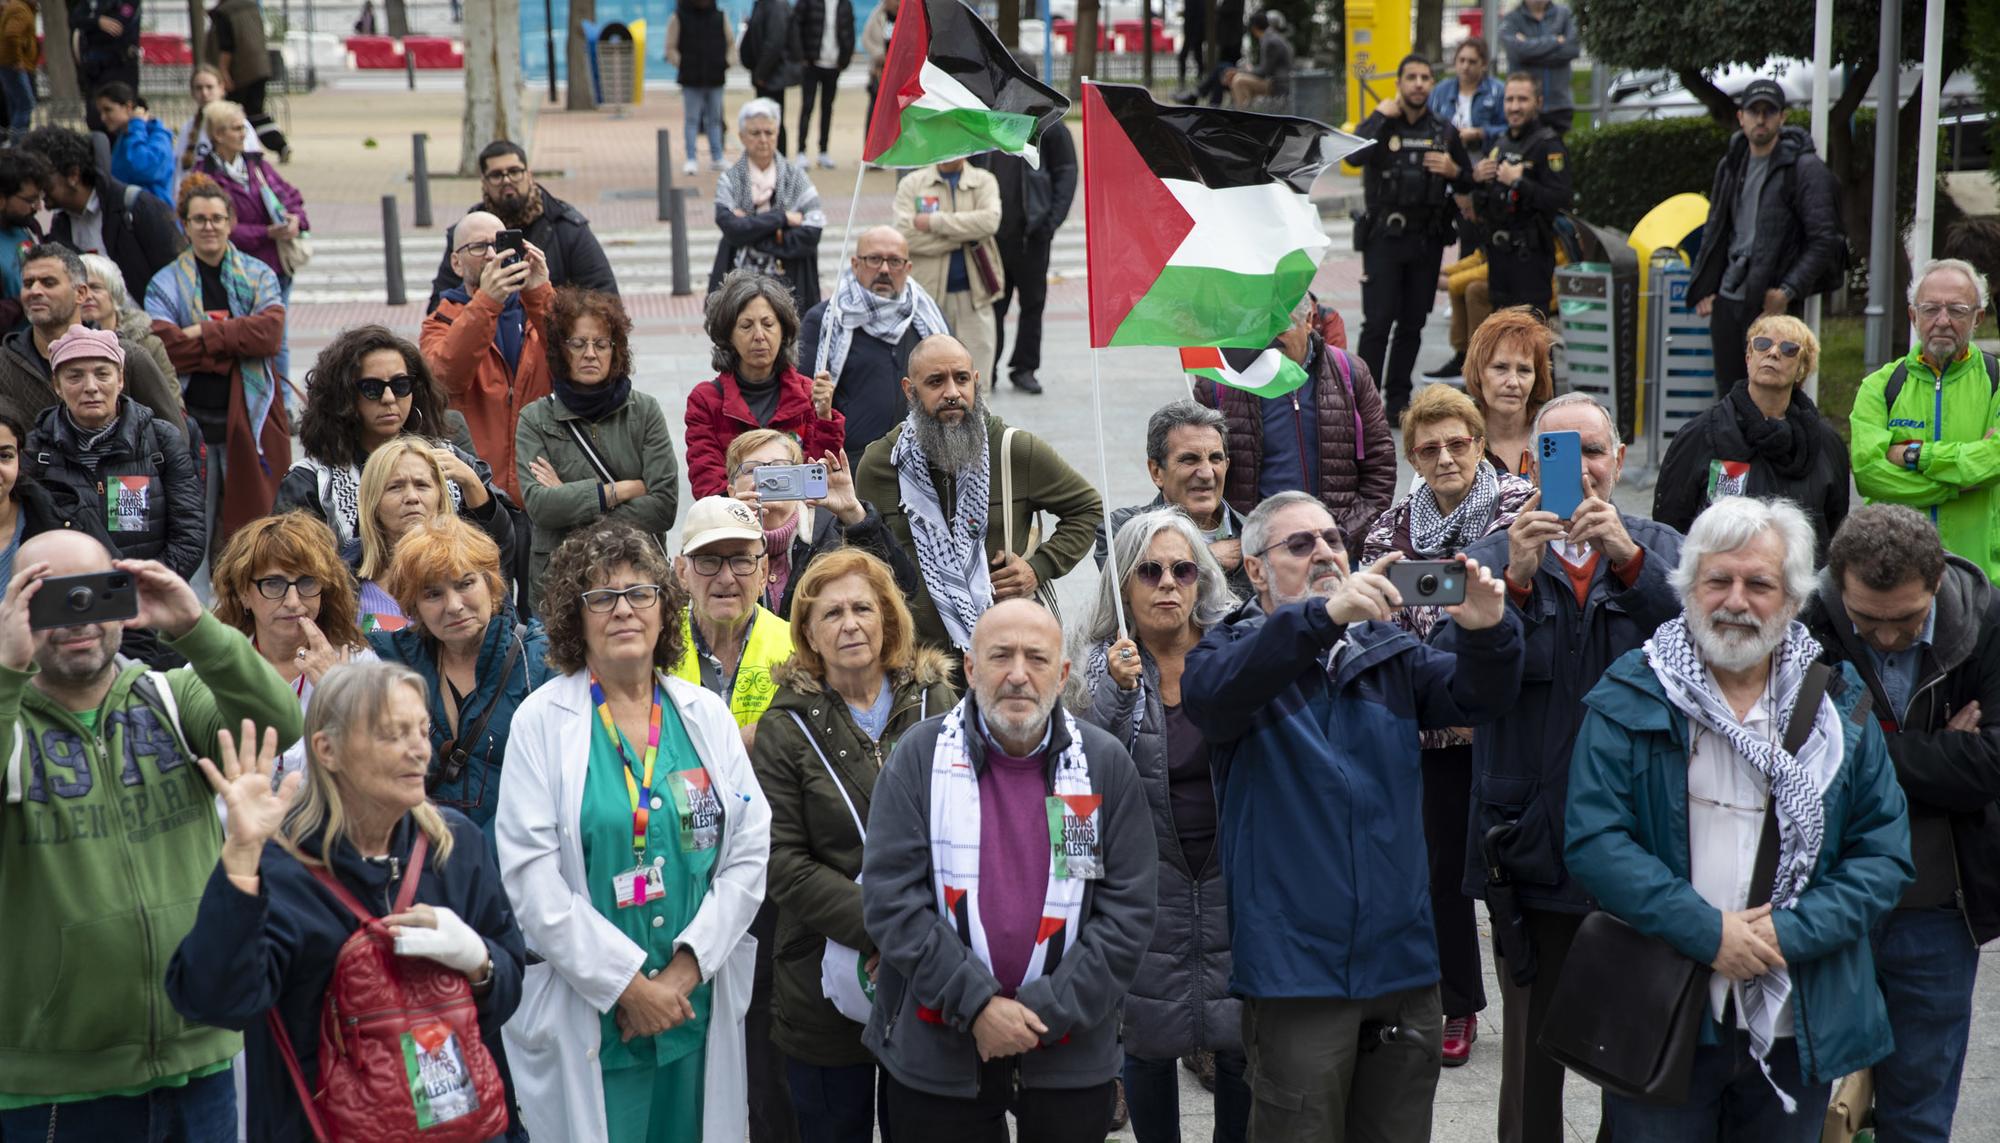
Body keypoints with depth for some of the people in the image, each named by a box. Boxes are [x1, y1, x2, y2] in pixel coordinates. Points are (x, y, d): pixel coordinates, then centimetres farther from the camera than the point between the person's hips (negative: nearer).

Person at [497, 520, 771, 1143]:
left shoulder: (706, 714, 7)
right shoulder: (542, 722, -4)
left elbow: (751, 851, 3)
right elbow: (530, 878, -10)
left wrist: (685, 972, -8)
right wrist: (628, 985, -13)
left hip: (701, 1012, 3)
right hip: (585, 1017, -3)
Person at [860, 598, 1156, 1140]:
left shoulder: (1106, 764, 1)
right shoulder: (920, 755, -2)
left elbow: (1128, 909, -2)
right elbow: (889, 896, -7)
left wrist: (1047, 1012, -11)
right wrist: (976, 1004, -14)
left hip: (1070, 1051, 1)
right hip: (936, 1057, -1)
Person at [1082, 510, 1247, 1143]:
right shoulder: (1106, 665, 1)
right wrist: (1118, 692, -22)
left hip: (1233, 871, 0)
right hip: (1145, 881, 0)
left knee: (1241, 1042, 1)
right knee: (1149, 1042, 6)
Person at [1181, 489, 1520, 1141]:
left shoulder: (1389, 652, 13)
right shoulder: (1234, 650, -1)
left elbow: (1477, 700, 0)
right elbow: (1207, 694, -25)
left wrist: (1489, 632, -24)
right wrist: (1325, 613, -39)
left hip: (1403, 961, 5)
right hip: (1298, 974, -4)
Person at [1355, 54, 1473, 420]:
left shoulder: (1444, 131, 10)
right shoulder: (1379, 124, 0)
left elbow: (1468, 184, 17)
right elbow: (1355, 153, -22)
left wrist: (1454, 171, -4)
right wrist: (1383, 116, -15)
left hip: (1427, 238, 4)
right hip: (1385, 235, -4)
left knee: (1412, 324, 7)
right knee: (1378, 321, -10)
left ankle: (1398, 401, 15)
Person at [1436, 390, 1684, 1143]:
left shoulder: (1661, 552, 5)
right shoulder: (1495, 559, 4)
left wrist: (1628, 562, -27)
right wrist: (1514, 583, -26)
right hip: (1535, 849, 0)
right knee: (1532, 1060, 10)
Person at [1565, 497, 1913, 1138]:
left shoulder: (1838, 706, 4)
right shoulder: (1629, 699, -3)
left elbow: (1885, 855, 2)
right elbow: (1592, 841, -10)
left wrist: (1790, 932, -13)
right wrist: (1707, 931, -17)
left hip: (1797, 1026, 2)